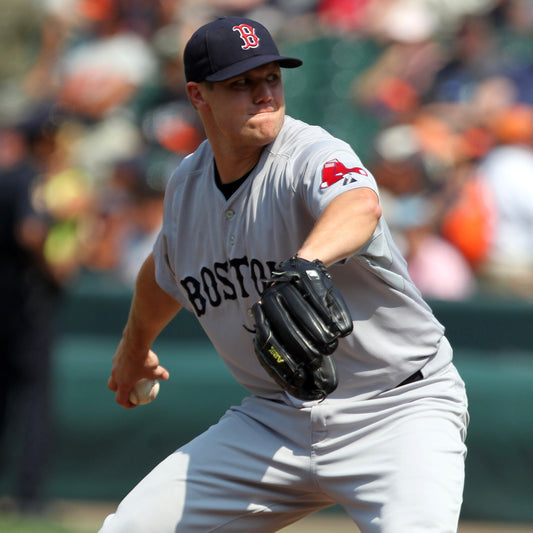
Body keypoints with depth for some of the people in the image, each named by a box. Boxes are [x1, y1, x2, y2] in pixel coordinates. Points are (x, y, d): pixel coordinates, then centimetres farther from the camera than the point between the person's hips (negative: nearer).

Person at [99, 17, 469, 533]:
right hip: (273, 420, 6)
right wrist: (134, 347, 43)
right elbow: (167, 269, 26)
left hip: (398, 408, -6)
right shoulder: (187, 181, 3)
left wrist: (305, 264, -66)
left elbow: (360, 206, -45)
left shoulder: (310, 155, -19)